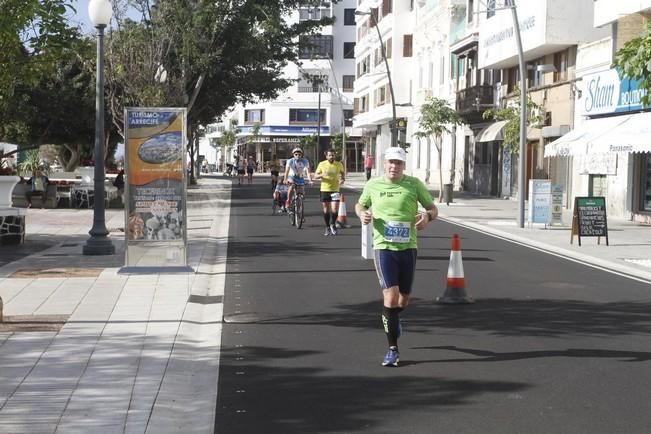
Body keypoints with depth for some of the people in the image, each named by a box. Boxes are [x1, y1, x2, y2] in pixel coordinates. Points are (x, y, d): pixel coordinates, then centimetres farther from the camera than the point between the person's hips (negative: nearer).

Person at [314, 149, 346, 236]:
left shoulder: (339, 164, 1)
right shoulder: (322, 164, -1)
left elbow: (343, 173, 17)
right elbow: (315, 176, 1)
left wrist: (343, 179, -5)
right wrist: (322, 175, -20)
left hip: (335, 190, 0)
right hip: (324, 190, 0)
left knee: (335, 210, -10)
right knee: (326, 210, 7)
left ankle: (333, 224, 17)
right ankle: (327, 228, 22)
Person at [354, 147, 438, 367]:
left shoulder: (414, 184, 1)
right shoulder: (372, 185, 3)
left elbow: (433, 208, 7)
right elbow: (360, 204, 21)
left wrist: (427, 215, -16)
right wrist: (362, 214, -3)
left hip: (408, 247, 2)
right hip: (383, 248, -2)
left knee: (403, 299, 12)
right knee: (391, 295, -15)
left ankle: (391, 319, 49)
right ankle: (393, 349, -7)